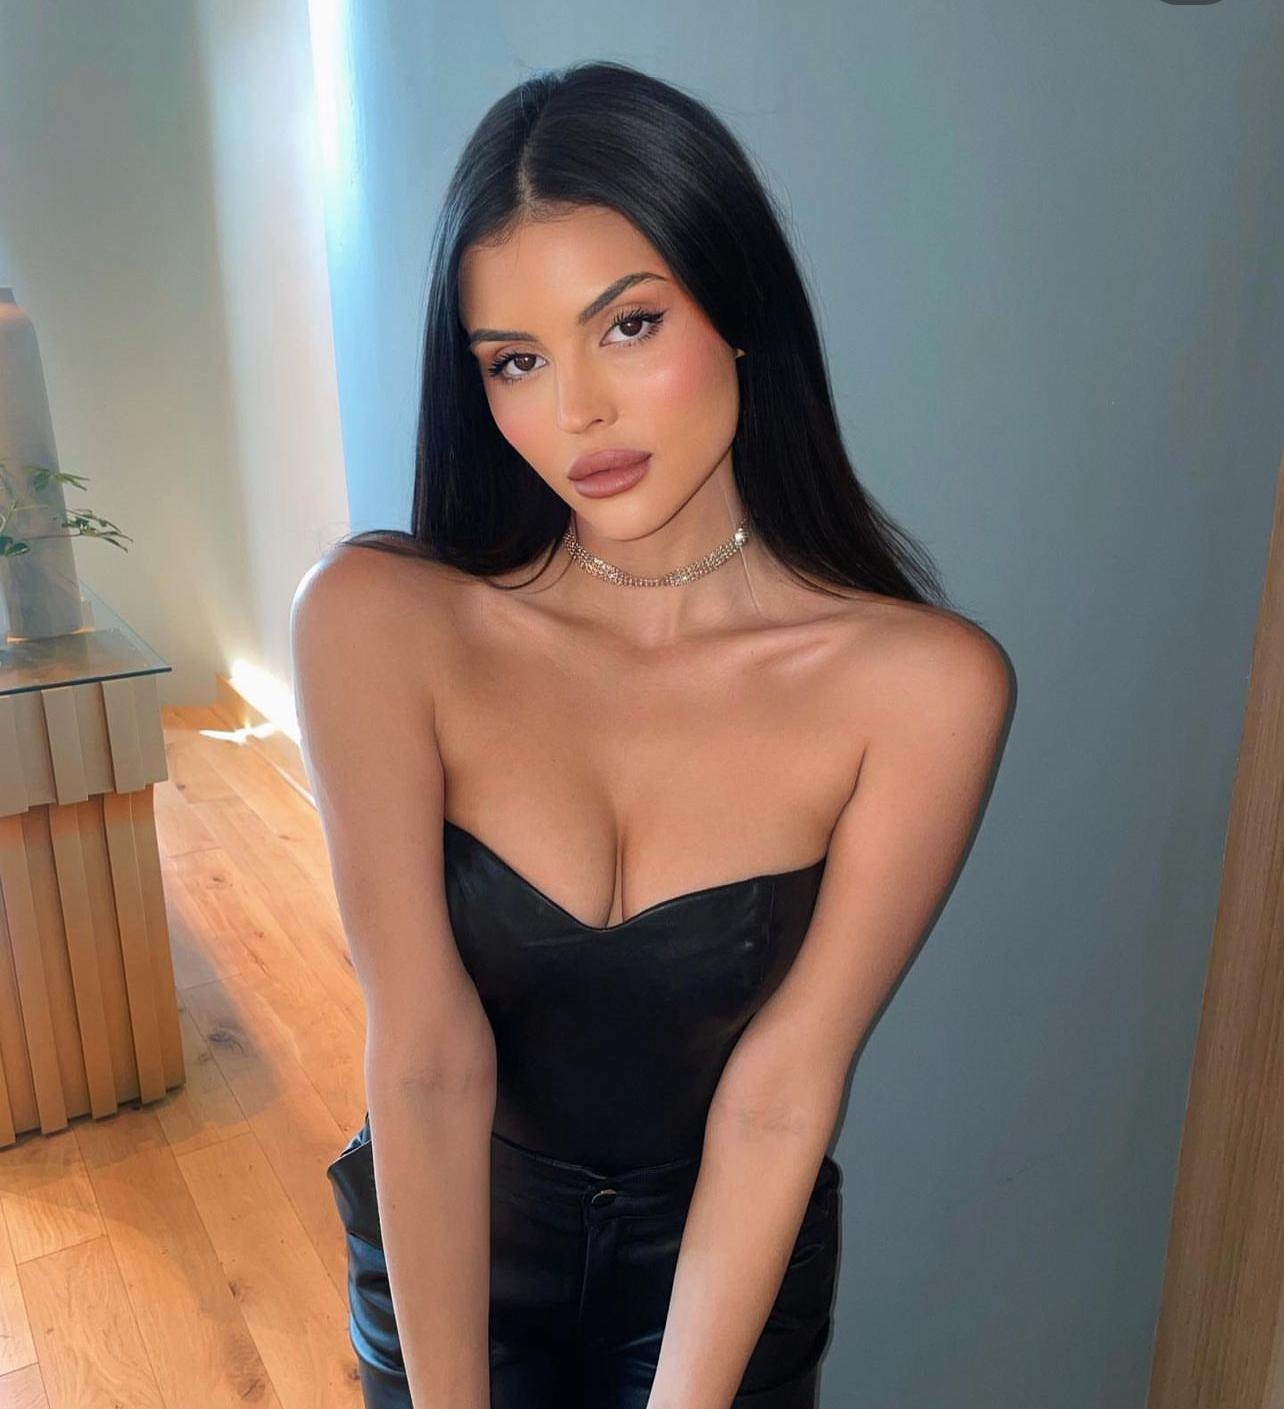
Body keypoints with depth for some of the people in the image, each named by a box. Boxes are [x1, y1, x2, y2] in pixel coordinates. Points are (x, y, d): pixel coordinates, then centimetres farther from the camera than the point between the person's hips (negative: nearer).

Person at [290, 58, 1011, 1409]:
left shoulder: (922, 684, -23)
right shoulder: (379, 619, -24)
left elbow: (780, 1092, -21)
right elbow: (427, 1055, -24)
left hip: (728, 1266, 0)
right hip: (445, 1252, 1)